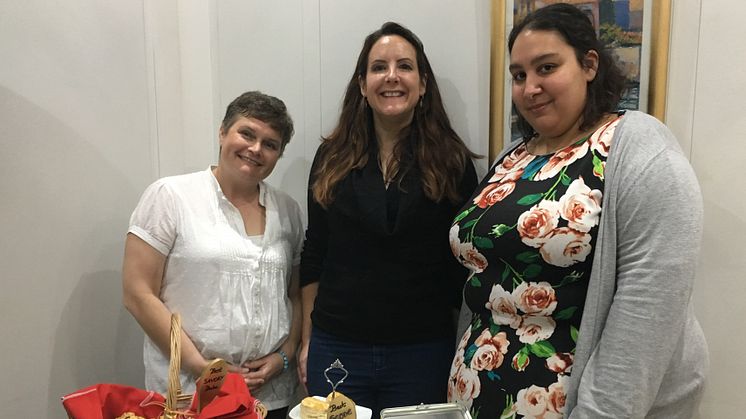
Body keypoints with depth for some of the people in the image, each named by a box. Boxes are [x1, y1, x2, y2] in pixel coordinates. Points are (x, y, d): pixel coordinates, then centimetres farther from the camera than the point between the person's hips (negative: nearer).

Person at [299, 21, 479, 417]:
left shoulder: (451, 162, -3)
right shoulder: (332, 158, 1)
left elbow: (463, 264, 0)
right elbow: (314, 256, 6)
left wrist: (465, 348, 1)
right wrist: (308, 341, 6)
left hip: (423, 350, -1)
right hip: (337, 348, 2)